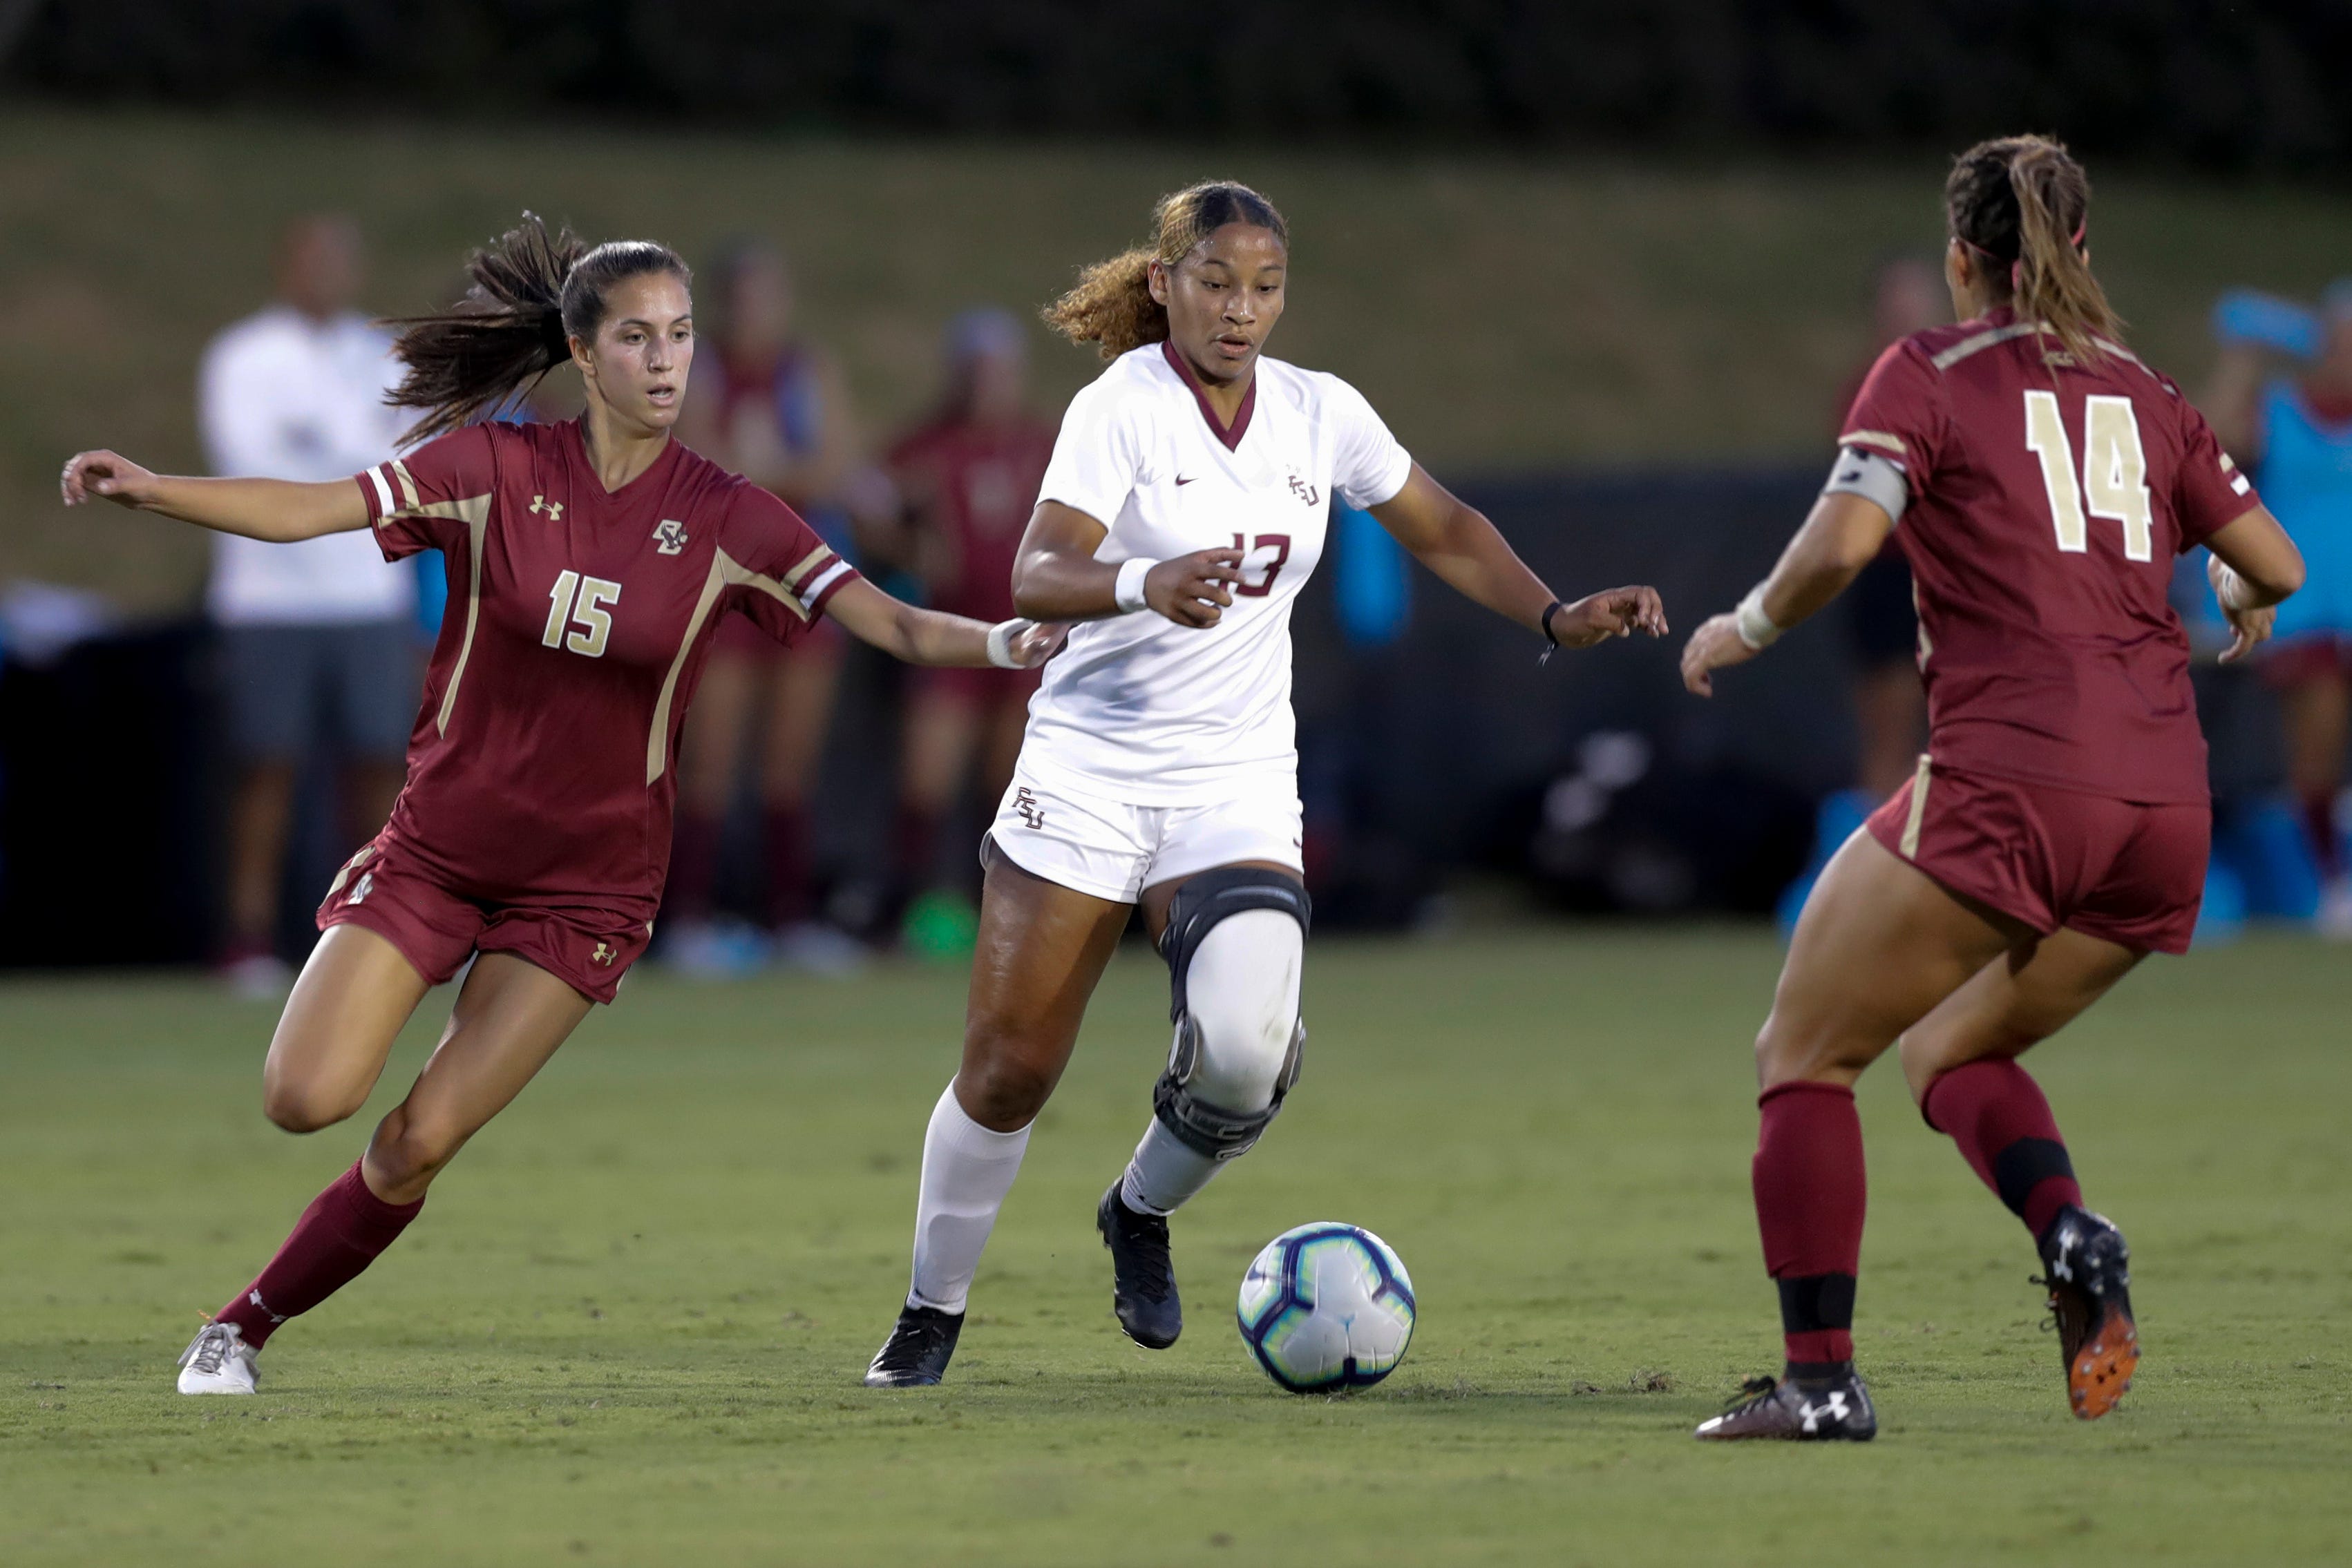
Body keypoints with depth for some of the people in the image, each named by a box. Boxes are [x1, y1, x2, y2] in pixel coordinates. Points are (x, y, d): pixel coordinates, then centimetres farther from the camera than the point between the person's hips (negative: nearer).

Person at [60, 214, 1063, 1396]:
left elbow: (888, 623, -14)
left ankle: (245, 1326, 11)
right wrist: (151, 490, -29)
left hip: (590, 878, 0)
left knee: (420, 1144, -9)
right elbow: (304, 510, -14)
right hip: (439, 844, 0)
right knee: (305, 1102, -14)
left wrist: (999, 642, -33)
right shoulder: (495, 469, -8)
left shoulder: (724, 520, -8)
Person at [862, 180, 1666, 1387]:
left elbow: (1442, 532, 17)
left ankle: (1140, 1214, 11)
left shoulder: (1320, 415, 3)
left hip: (1235, 789, 3)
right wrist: (1145, 585, -44)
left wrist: (1557, 619, 5)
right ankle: (931, 1312, 20)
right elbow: (1037, 575, -24)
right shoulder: (1122, 407, -11)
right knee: (1006, 1070, -2)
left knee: (1244, 1053, -20)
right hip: (1087, 774, -3)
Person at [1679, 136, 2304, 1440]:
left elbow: (1841, 542, -11)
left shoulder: (1930, 375, 2)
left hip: (2008, 783, -6)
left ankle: (1820, 1379, -4)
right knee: (1950, 1051, 23)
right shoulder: (2144, 395, 16)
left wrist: (1745, 628, 6)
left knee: (1803, 1054, 8)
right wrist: (2242, 602, 40)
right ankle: (2073, 1235, -7)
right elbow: (2275, 566, 18)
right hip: (2166, 806, 6)